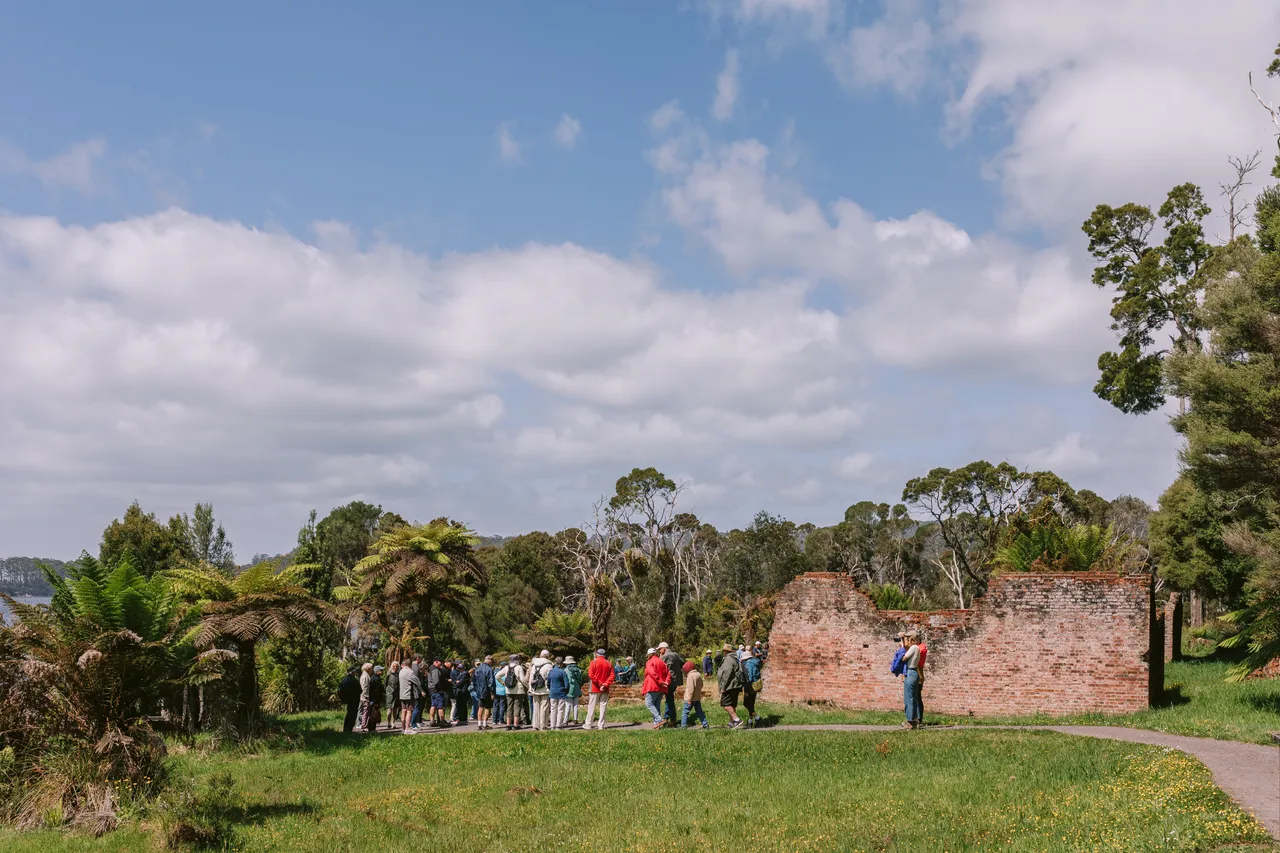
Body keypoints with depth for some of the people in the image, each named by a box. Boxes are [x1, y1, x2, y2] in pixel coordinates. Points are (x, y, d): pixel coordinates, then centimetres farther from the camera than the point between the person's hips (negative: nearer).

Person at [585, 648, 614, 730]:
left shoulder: (594, 662, -5)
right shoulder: (608, 663, 5)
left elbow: (591, 675, -14)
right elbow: (612, 675, -2)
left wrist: (599, 683, -13)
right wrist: (605, 684, -9)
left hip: (595, 688, -3)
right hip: (605, 689, 3)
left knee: (592, 706, 5)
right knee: (603, 707, 6)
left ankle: (588, 724, 8)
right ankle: (601, 725, 4)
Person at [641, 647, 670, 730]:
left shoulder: (649, 662, -3)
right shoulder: (662, 663, 18)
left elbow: (652, 673, -19)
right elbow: (668, 673, 9)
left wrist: (660, 682, -20)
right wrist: (666, 682, -4)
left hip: (653, 686, -7)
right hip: (662, 688, 7)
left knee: (649, 703, -4)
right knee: (657, 704, 12)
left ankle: (659, 720, -17)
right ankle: (656, 723, 6)